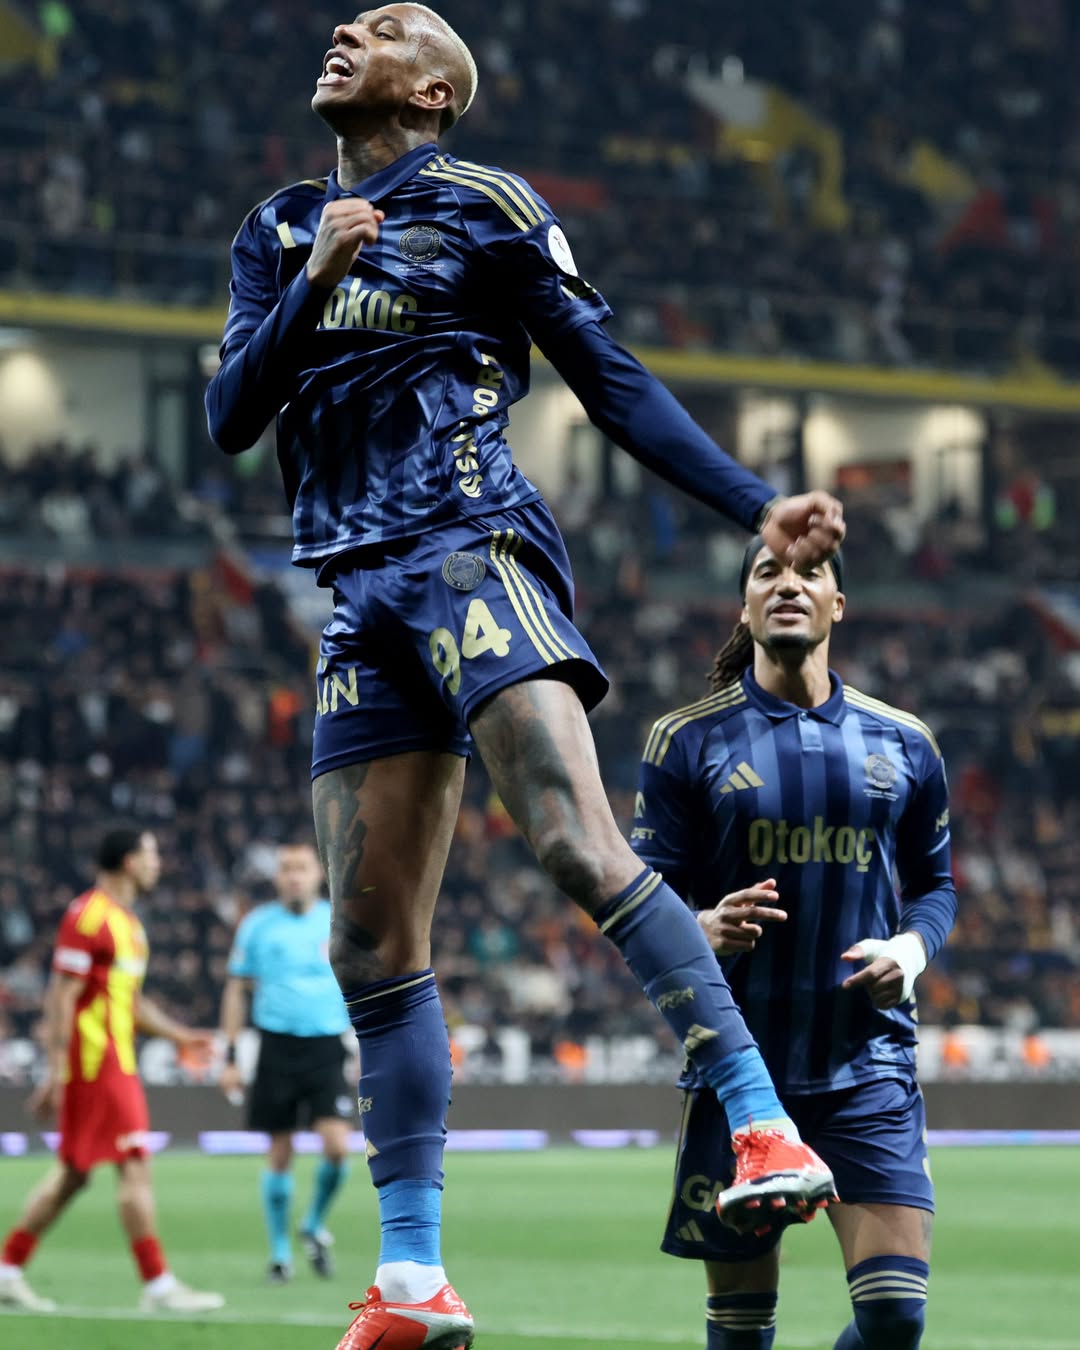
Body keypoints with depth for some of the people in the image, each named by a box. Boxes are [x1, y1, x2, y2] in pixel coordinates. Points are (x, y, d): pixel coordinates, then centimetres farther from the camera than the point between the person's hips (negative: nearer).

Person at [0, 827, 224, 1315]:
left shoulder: (126, 921, 18)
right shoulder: (88, 917, -13)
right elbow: (61, 997, -16)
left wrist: (179, 1035, 19)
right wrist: (57, 1070, -19)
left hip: (117, 1062, 10)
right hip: (96, 1060, -10)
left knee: (72, 1174, 12)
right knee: (136, 1165, -9)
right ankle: (158, 1286, -8)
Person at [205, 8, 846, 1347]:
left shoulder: (484, 206, 4)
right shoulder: (279, 232, 19)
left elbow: (615, 383, 2)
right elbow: (229, 415, 8)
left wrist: (757, 507, -8)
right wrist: (315, 283, -7)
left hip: (472, 554, -5)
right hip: (363, 597, 6)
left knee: (582, 847, -26)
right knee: (372, 947, 2)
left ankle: (768, 1131, -27)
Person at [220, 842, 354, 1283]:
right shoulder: (257, 924, 4)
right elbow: (237, 989, 8)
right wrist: (230, 1056, 3)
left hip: (327, 1047, 0)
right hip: (277, 1046, 0)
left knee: (337, 1147, -13)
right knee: (280, 1154, 2)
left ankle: (314, 1225, 13)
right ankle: (280, 1252, 16)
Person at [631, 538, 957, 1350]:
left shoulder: (902, 743, 8)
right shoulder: (689, 740, 1)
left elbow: (935, 882, 17)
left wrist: (912, 949, -5)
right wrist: (705, 930, -23)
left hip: (868, 1062, 1)